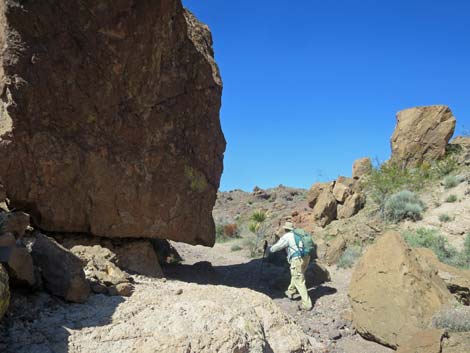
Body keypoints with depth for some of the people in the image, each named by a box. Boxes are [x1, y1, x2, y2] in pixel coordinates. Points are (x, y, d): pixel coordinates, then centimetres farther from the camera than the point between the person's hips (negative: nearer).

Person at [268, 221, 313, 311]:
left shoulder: (286, 237, -4)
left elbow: (275, 247, 2)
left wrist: (268, 249, 23)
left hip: (297, 259, -8)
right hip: (306, 257, 8)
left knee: (299, 282, -1)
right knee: (295, 275, 27)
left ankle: (307, 304, -2)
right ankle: (290, 292, 43)